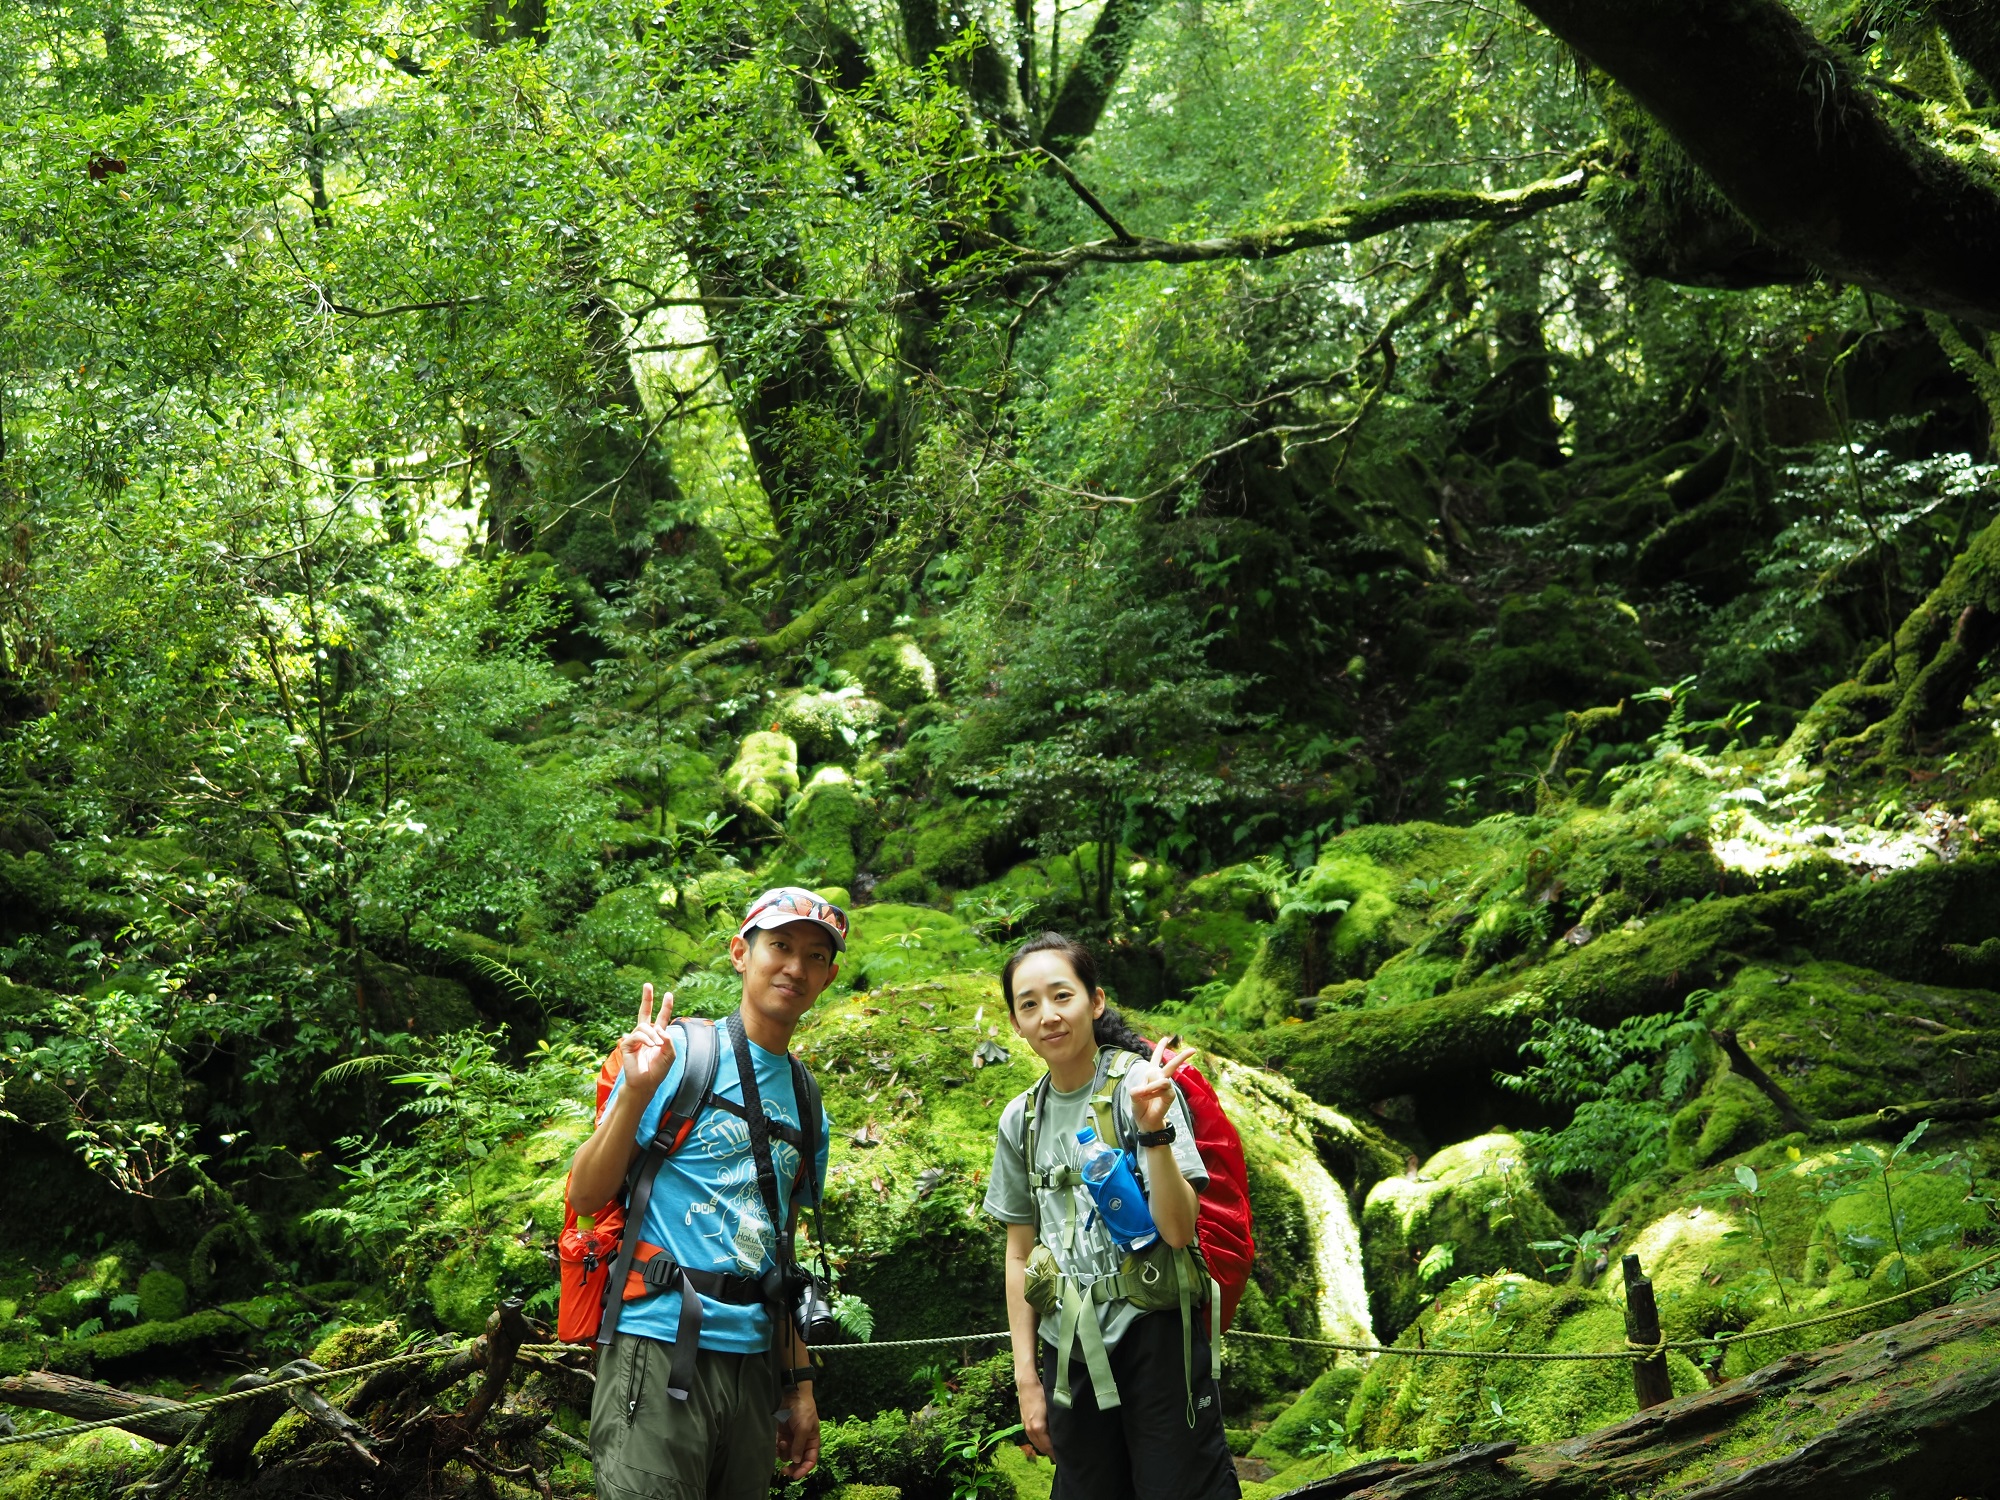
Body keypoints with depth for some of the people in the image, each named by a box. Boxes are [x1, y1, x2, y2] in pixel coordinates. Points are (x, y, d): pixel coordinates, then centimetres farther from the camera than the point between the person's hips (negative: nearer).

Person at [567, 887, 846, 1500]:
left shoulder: (809, 1111, 14)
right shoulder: (679, 1053, -4)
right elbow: (586, 1193, -9)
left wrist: (800, 1386, 16)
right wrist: (638, 1092, -23)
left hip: (753, 1359, 6)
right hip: (660, 1348, -6)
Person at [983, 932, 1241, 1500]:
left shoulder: (1139, 1084, -10)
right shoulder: (1020, 1120, 5)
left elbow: (1178, 1231, -18)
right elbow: (1021, 1255, 11)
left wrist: (1154, 1130, -31)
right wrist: (1027, 1377, 10)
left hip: (1153, 1332, -5)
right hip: (1069, 1351, 5)